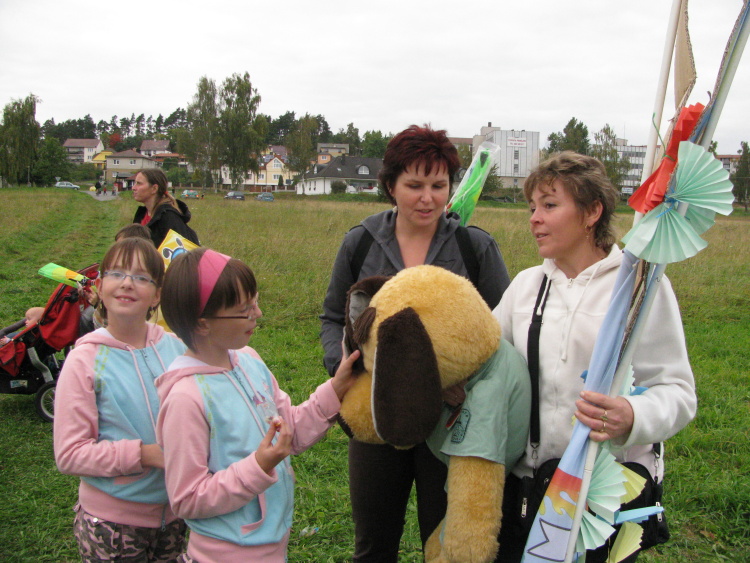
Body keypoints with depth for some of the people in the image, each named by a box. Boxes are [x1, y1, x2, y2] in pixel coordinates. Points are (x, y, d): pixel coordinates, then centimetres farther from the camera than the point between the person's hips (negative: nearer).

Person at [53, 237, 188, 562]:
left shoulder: (175, 348, -4)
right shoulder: (86, 361, -13)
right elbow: (69, 454, -15)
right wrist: (144, 454, -24)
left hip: (174, 512, 4)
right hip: (112, 520, -3)